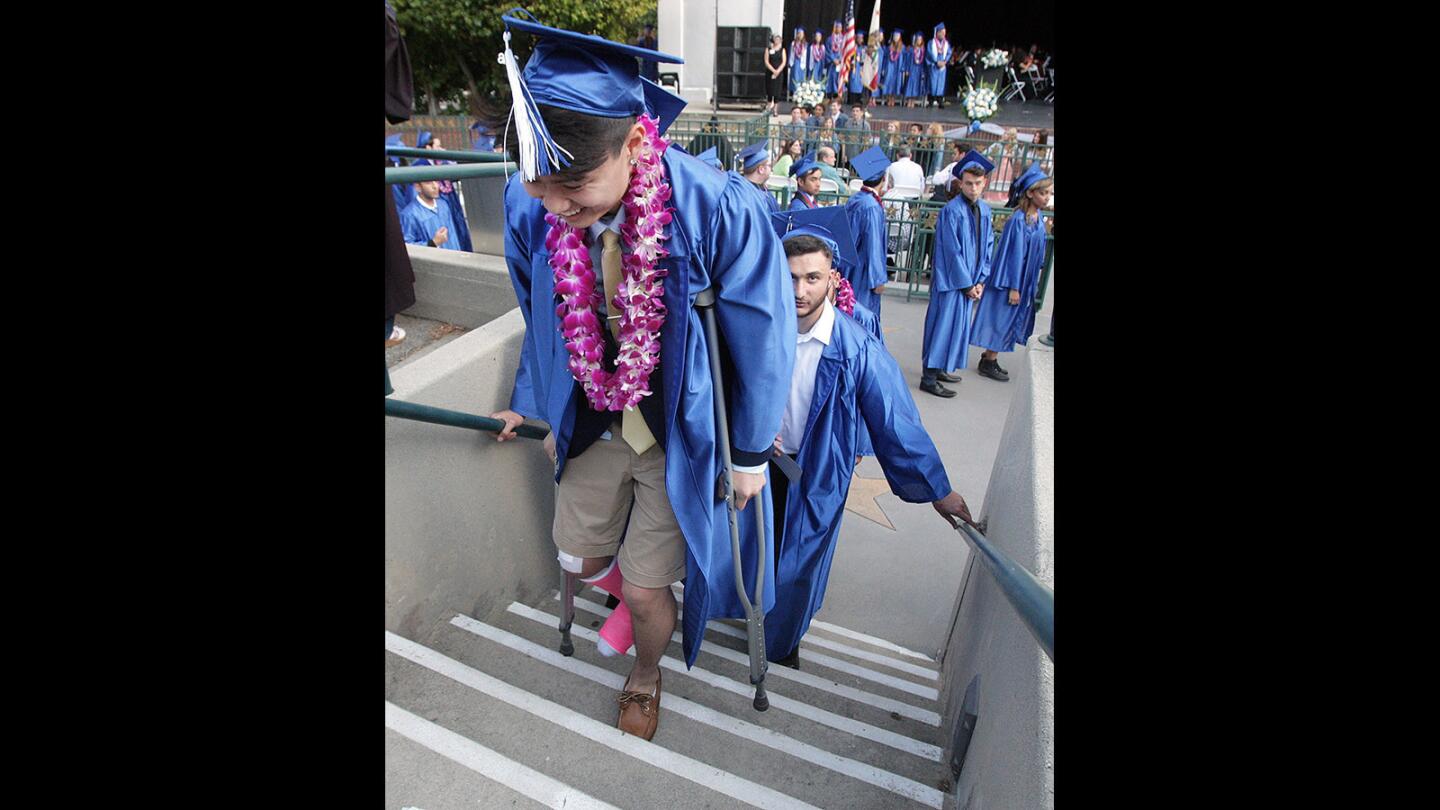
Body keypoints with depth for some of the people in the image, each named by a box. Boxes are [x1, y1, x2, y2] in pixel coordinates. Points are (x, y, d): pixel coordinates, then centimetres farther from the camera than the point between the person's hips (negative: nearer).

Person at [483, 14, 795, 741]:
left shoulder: (718, 210, -30)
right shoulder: (528, 203, -17)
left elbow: (760, 340, -16)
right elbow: (542, 322, 2)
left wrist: (751, 454, -6)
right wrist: (535, 404, 13)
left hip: (683, 430, -4)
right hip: (595, 422, 4)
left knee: (645, 589, 9)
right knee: (578, 557, 21)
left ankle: (647, 673, 46)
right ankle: (634, 587, 59)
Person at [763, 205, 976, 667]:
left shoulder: (857, 348, -22)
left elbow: (895, 421, -15)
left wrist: (938, 490, -8)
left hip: (814, 475, -1)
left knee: (797, 564, 17)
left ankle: (781, 639, 48)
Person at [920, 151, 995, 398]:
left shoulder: (984, 211, 8)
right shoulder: (951, 211, -15)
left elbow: (987, 246, 12)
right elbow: (952, 251, -16)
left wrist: (980, 280, 3)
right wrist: (967, 284, -14)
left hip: (969, 281, 8)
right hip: (951, 280, -8)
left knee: (957, 325, 14)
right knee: (943, 324, -5)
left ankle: (938, 368, 26)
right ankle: (928, 378, 2)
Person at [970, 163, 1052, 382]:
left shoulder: (1038, 217, 5)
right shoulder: (1018, 220, -19)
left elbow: (1037, 251, 13)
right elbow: (1014, 254, -19)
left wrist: (1030, 281, 13)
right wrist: (1013, 287, -18)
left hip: (1026, 280, 8)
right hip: (1010, 279, -8)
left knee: (1011, 320, 14)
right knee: (1001, 319, 0)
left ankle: (989, 356, 25)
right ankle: (988, 363, 12)